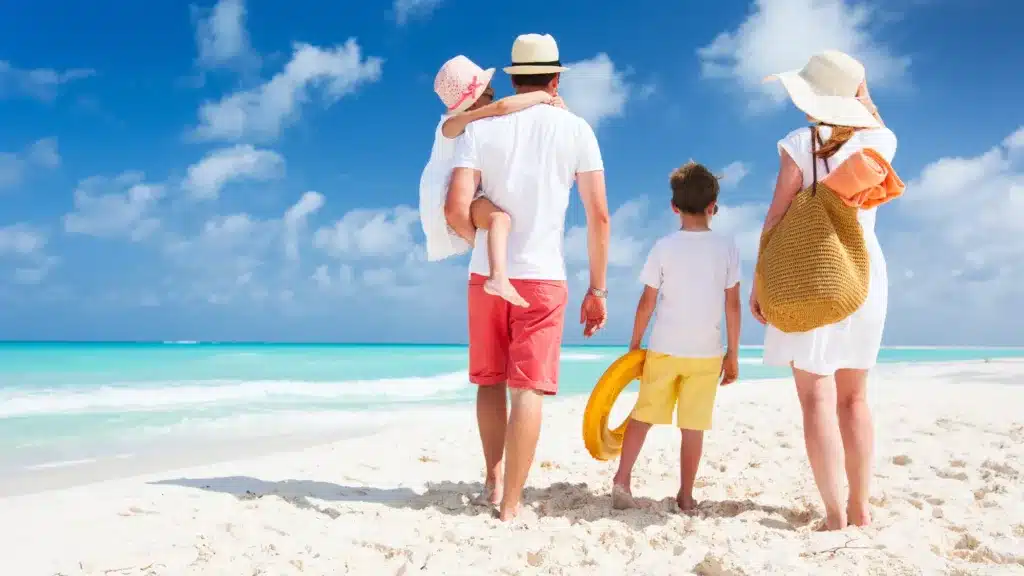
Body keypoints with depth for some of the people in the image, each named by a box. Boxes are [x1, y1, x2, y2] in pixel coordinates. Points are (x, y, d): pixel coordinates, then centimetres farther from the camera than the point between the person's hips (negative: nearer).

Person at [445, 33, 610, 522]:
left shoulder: (480, 128, 0)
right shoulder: (575, 129, 0)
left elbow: (455, 209, -11)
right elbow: (599, 216, -4)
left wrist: (484, 240, 11)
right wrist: (597, 289, 4)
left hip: (487, 275, 2)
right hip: (543, 276, -2)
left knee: (490, 380, 17)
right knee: (528, 388, 1)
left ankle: (493, 479, 28)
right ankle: (511, 503, 2)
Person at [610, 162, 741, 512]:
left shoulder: (664, 247, -3)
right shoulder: (727, 248, -2)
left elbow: (647, 302, -3)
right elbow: (733, 305, -1)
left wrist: (635, 345, 9)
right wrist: (733, 354, 6)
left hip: (664, 349, 0)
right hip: (707, 352, 0)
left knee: (643, 415, 13)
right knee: (693, 426, 6)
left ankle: (621, 479, 5)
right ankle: (686, 496, 13)